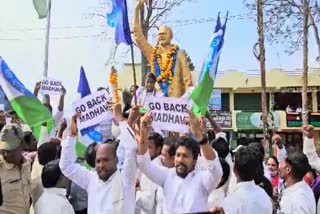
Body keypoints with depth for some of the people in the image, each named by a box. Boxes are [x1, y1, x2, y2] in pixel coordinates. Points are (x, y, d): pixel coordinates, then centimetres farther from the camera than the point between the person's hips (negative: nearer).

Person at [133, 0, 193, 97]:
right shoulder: (152, 53, 9)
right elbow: (138, 35, 7)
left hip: (175, 98, -3)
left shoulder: (179, 54, 1)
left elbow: (186, 77, 1)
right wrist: (137, 10, 2)